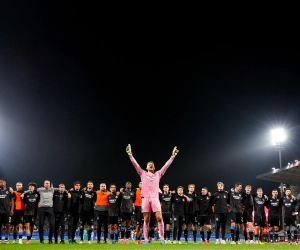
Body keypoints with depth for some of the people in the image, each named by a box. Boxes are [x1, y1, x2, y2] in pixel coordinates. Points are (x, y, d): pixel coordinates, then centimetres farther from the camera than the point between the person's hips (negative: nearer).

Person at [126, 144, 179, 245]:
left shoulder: (158, 174, 16)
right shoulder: (143, 173, 15)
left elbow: (166, 165, 14)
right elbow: (135, 163, 9)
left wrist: (173, 156, 9)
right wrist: (130, 154, 2)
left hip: (155, 198, 0)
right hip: (145, 198, 0)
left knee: (159, 218, -9)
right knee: (146, 220, 1)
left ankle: (162, 238, 0)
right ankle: (146, 239, 4)